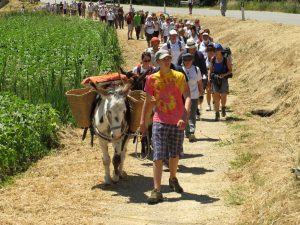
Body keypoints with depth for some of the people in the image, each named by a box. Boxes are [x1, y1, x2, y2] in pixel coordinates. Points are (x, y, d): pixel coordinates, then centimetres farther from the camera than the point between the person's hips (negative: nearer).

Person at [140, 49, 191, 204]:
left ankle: (173, 179, 40)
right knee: (158, 156, -8)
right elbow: (148, 101, 8)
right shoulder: (152, 79, 0)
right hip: (160, 122, -1)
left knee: (175, 154, 14)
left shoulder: (179, 76, -1)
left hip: (177, 123, 1)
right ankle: (157, 190, -9)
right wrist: (142, 121, 4)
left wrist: (185, 117, -21)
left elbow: (188, 98, -8)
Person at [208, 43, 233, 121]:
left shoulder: (226, 60, -6)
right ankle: (217, 114, 2)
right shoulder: (213, 59, 3)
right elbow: (210, 70, 12)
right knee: (216, 97, -5)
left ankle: (223, 107, 31)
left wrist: (224, 75, -18)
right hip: (215, 80, 2)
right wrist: (209, 79, 3)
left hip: (223, 80, -2)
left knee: (223, 97, -3)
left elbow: (230, 71, -1)